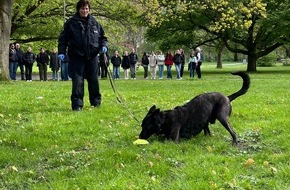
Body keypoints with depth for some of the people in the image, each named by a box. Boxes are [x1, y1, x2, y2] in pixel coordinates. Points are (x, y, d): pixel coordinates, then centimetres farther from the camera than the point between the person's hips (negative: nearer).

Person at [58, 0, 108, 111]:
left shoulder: (94, 23, 11)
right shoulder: (71, 23, 0)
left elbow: (102, 37, 19)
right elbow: (63, 38, 0)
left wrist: (104, 46, 0)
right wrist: (61, 52, -11)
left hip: (92, 56, 3)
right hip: (77, 56, -3)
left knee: (94, 80, 10)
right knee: (77, 81, -7)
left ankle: (96, 102, 24)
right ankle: (77, 105, -2)